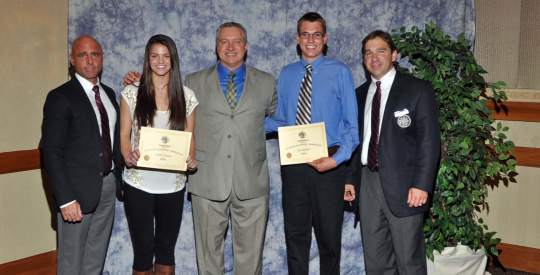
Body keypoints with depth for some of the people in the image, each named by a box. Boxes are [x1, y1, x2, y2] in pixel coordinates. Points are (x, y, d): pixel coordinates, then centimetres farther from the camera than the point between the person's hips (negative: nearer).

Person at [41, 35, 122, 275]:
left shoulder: (109, 93, 10)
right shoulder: (60, 97, -10)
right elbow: (51, 152, -15)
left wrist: (121, 176, 4)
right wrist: (65, 199, -20)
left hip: (108, 185, 6)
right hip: (78, 190, -6)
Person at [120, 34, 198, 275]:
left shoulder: (186, 96, 3)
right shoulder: (132, 93, -1)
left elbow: (190, 137, 6)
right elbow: (124, 135, 1)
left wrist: (191, 159, -14)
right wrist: (128, 155, -20)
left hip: (173, 185, 2)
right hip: (139, 183, -1)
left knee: (166, 248, 15)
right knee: (143, 249, 6)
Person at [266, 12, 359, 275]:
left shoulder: (339, 72, -4)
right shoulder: (287, 74, 8)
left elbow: (351, 124, -8)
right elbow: (280, 120, 12)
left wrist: (337, 159, -20)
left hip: (329, 163, -3)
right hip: (293, 163, 3)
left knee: (329, 233, 10)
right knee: (295, 232, 13)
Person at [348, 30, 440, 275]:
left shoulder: (418, 90, -3)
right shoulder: (360, 94, 13)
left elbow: (429, 141, -8)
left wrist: (421, 184, -16)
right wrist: (351, 179, 10)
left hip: (402, 184, -5)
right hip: (368, 182, 5)